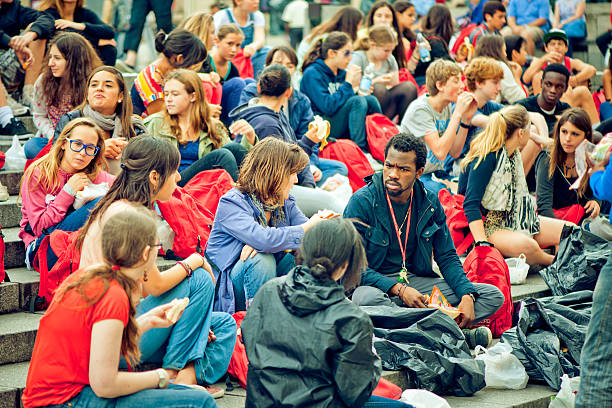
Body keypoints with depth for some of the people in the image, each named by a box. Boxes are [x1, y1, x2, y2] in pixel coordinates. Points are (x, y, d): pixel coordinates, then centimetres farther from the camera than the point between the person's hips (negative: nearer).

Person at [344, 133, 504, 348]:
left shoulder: (429, 203, 3)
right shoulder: (362, 202, -11)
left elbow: (447, 257, 8)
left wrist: (467, 296, -11)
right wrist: (399, 289, -25)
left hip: (416, 280, 5)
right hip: (376, 284, -5)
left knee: (494, 296, -9)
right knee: (367, 299, -42)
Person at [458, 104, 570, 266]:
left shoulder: (513, 154, 8)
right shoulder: (485, 159, -20)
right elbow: (471, 204, -26)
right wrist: (482, 245, -35)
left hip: (519, 222, 9)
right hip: (490, 228, -9)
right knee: (526, 246, -36)